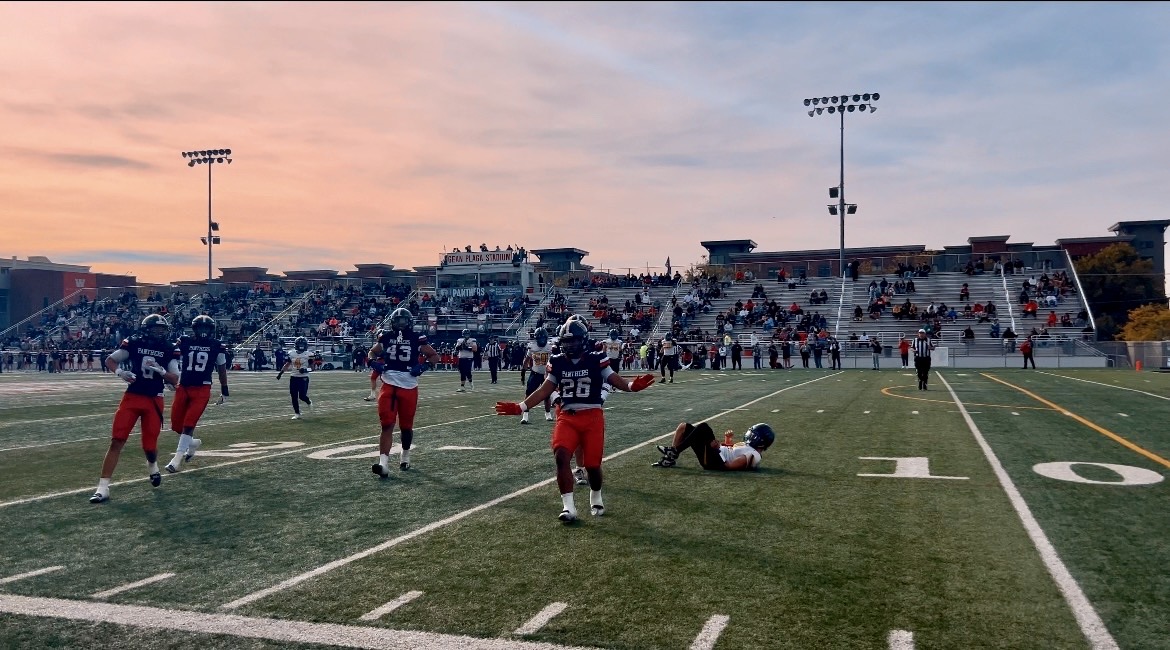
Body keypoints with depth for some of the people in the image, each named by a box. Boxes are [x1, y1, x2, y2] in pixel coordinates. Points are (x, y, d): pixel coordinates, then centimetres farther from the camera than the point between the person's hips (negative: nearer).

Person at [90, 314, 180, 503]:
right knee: (117, 440, -9)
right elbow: (109, 360, 8)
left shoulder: (169, 349, 2)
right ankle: (103, 487, -6)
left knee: (150, 446, 4)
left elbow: (174, 380, 1)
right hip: (132, 397, -1)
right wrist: (120, 372, -13)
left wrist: (160, 370, -17)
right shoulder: (134, 343, -2)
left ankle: (152, 465, 41)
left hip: (154, 401, 1)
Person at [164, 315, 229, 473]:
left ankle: (177, 459, -4)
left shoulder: (217, 347, 2)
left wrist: (224, 392, 14)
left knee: (189, 424, -10)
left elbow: (222, 371, 11)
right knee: (176, 425, 7)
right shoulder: (184, 342, 1)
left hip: (202, 389, -2)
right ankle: (193, 442, 35)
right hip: (183, 387, 2)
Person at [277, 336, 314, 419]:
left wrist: (306, 370, -24)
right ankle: (297, 414, 14)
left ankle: (309, 402, 26)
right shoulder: (292, 354, 5)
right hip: (293, 377, 4)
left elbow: (311, 367, -5)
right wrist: (280, 373, 8)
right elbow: (287, 365, 14)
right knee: (294, 396, 3)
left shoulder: (308, 355, -7)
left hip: (303, 378, -4)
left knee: (302, 396, -10)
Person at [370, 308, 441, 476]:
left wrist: (423, 366, -10)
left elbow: (435, 356, 8)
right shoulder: (386, 337, 5)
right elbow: (373, 352, 22)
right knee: (387, 425, -9)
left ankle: (405, 456, 36)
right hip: (389, 385, 0)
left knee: (406, 426, 12)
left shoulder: (416, 339, -1)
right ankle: (383, 463, -14)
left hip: (409, 388, 0)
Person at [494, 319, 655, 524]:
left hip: (592, 416, -2)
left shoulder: (596, 360, -3)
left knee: (593, 464, 0)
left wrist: (632, 386, -31)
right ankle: (568, 507, -9)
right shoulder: (557, 362, 6)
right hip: (567, 416, 2)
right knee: (561, 457, -17)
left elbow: (615, 380, -9)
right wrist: (520, 407, 3)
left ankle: (596, 498, 32)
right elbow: (545, 390, 9)